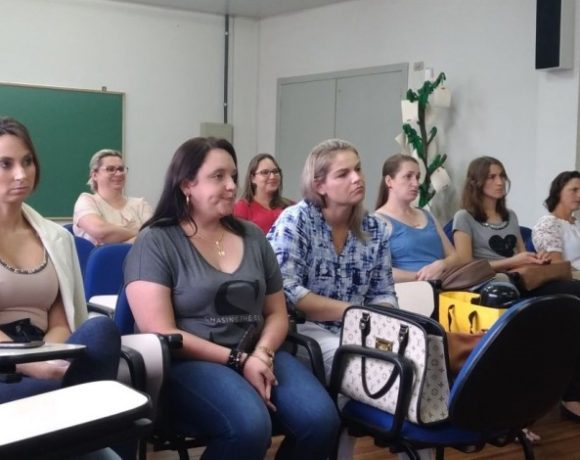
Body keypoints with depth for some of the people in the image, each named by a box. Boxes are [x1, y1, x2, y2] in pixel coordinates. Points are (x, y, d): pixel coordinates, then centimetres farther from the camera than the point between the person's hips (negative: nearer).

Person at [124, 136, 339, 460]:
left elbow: (277, 314, 15)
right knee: (250, 427, -33)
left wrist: (262, 354, -7)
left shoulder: (253, 237, 13)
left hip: (257, 356, 5)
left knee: (321, 420, -21)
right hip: (191, 363, -5)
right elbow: (161, 333, -10)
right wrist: (238, 360, -14)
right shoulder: (156, 242, -3)